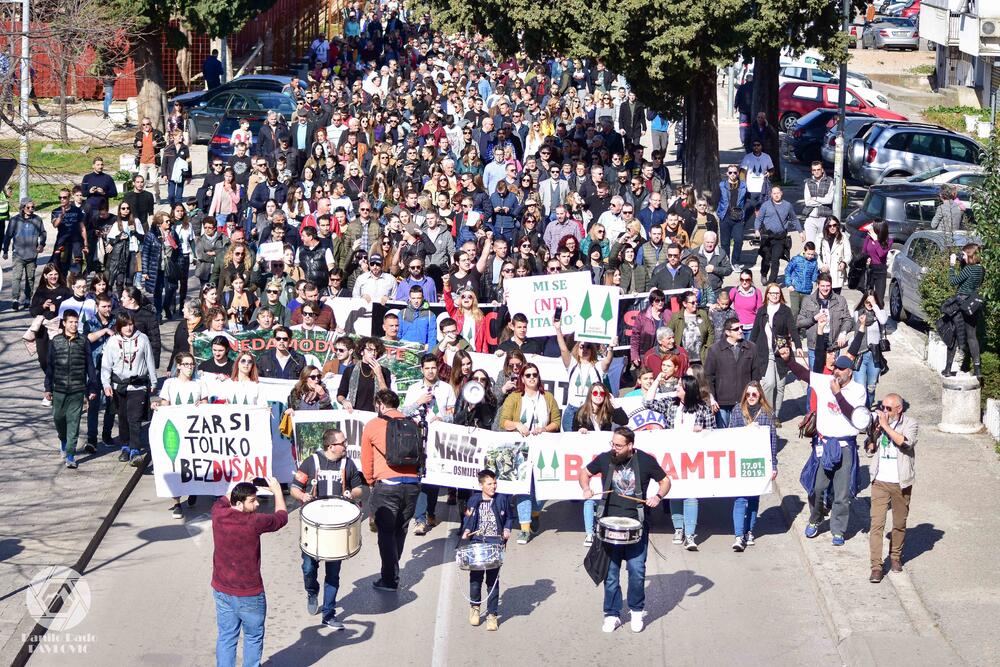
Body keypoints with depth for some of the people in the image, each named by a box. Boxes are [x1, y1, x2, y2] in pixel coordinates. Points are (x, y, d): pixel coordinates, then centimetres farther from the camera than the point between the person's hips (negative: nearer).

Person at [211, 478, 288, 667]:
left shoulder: (218, 515, -9)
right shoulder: (254, 523, -22)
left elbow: (223, 500, 18)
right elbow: (282, 517, -3)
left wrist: (242, 487, 17)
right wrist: (277, 491, 10)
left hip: (221, 591, 5)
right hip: (249, 595, -5)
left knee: (226, 637, 13)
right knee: (253, 637, 14)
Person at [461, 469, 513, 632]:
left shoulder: (502, 499, 4)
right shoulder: (474, 500, 5)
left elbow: (509, 517, 14)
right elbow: (468, 518, 15)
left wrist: (507, 529, -3)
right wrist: (466, 530, -3)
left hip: (495, 543, -1)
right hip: (477, 542, 1)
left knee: (493, 579, -3)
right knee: (475, 577, 2)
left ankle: (492, 614, 4)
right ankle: (475, 606, 27)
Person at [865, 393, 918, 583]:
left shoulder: (910, 424, -4)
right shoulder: (878, 422, 6)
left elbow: (905, 442, -23)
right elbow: (869, 450, 8)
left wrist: (886, 426, -20)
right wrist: (875, 433, -9)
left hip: (900, 483, -1)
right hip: (880, 482, 2)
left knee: (899, 523, 12)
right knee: (876, 523, -7)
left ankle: (895, 556, 34)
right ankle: (876, 566, -8)